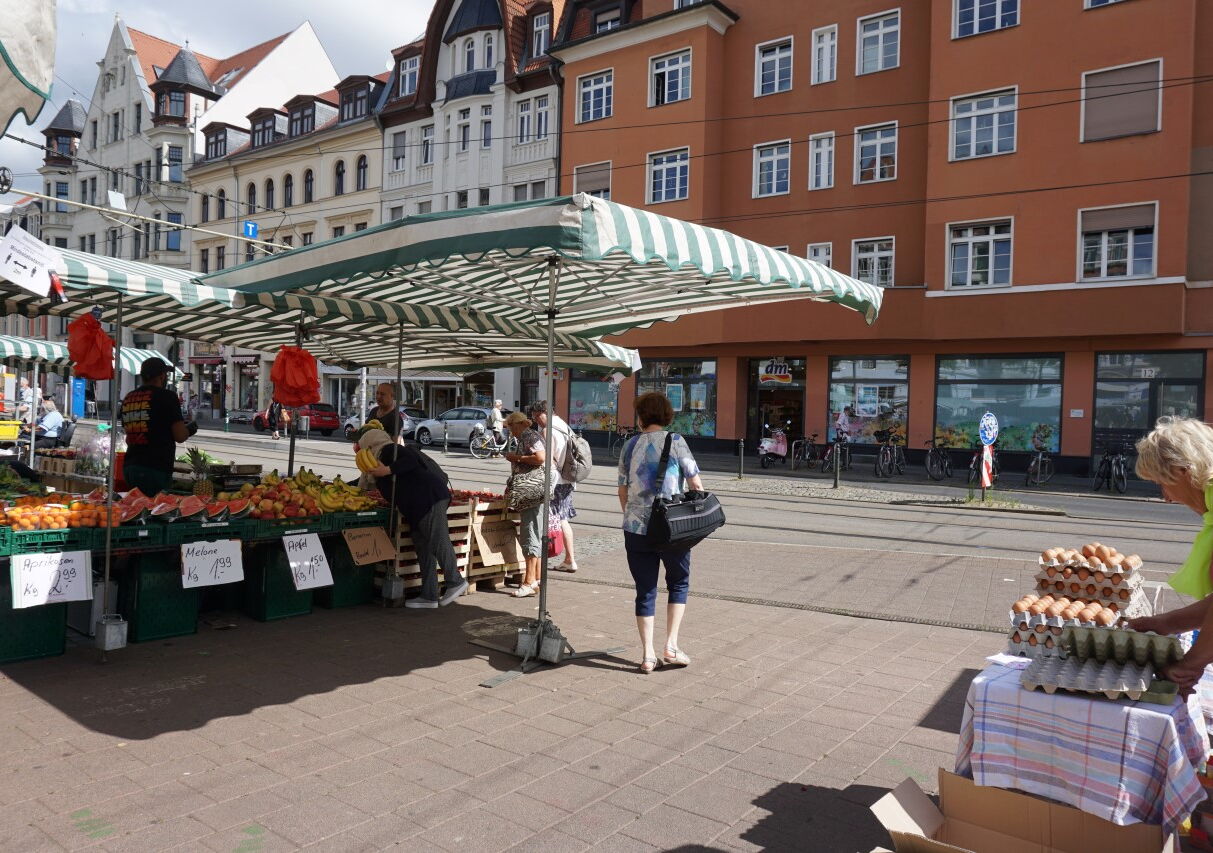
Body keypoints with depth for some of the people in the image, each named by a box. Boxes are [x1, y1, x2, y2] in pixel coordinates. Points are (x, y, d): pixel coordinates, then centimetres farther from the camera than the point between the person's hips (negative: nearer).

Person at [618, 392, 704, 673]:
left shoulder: (630, 445, 5)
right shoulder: (675, 442, -4)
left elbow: (622, 491, 10)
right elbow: (695, 484, -4)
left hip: (636, 527, 3)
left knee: (645, 590, 10)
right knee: (679, 584, 16)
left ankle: (647, 655, 11)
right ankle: (671, 646, 8)